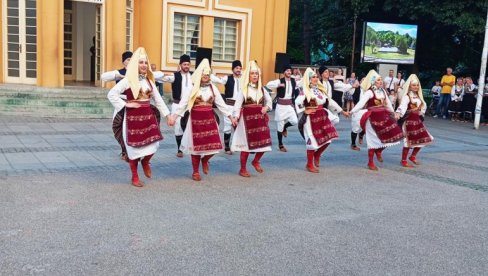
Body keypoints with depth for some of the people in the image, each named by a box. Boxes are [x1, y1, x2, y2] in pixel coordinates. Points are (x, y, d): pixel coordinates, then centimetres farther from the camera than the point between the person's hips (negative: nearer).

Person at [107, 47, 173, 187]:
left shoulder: (149, 80, 10)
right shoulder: (128, 80, -8)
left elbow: (158, 99, 12)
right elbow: (111, 94, -13)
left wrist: (167, 115, 8)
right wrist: (125, 104, -13)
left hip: (148, 115, 5)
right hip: (133, 116, -5)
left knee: (153, 142, -6)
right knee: (135, 147, 2)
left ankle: (145, 161, 28)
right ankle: (135, 177, 16)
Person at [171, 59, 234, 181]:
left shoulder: (213, 87, 7)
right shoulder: (191, 87, -5)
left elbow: (221, 104, 11)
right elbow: (182, 103, -9)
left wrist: (231, 117, 9)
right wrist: (174, 117, -19)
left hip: (210, 119, 4)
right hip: (195, 119, -3)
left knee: (213, 145, -1)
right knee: (196, 145, 2)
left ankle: (204, 160, 32)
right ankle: (196, 172, 18)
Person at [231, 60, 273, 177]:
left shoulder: (262, 88, 10)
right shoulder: (243, 89, -4)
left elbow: (269, 100, 20)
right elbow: (238, 103, -10)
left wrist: (266, 107, -1)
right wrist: (235, 116, -22)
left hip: (260, 117, 5)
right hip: (247, 117, -5)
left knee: (264, 141, -1)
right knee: (247, 143, -2)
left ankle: (256, 161, 26)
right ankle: (243, 169, 13)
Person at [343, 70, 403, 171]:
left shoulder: (383, 91, 9)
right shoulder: (369, 92, -13)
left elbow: (388, 103, 22)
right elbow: (361, 103, -23)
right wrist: (351, 112, -33)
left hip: (383, 116, 7)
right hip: (373, 117, -7)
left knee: (391, 134, 2)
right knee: (374, 139, -1)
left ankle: (379, 151, 27)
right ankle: (370, 162, 13)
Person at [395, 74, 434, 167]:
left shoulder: (418, 96, 12)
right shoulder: (406, 96, -13)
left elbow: (424, 105, 24)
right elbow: (403, 105, -32)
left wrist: (421, 113, 10)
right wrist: (398, 113, -48)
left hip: (418, 119, 8)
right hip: (409, 120, -8)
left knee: (421, 139, 11)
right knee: (409, 140, -7)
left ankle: (413, 156, 29)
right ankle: (403, 160, 4)